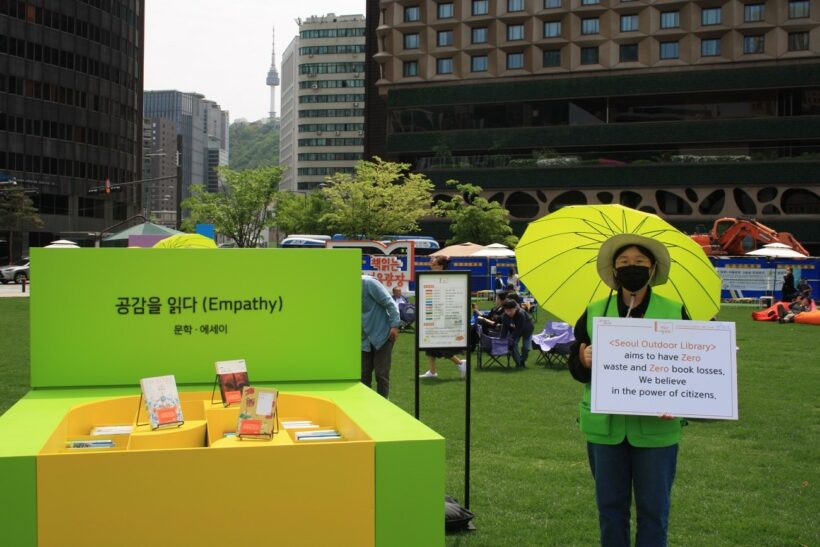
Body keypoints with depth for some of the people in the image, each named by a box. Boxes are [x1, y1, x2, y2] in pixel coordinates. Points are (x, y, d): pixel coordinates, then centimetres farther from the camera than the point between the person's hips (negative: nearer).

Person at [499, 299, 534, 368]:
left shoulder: (521, 314, -40)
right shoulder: (505, 316, -23)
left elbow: (520, 329, -36)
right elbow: (504, 328, -15)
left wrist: (512, 338, -37)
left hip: (526, 330, -4)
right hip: (514, 330, 4)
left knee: (526, 347, -8)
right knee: (513, 344, -12)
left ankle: (522, 362, 16)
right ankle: (518, 363, 0)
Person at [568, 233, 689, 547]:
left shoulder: (674, 313, 1)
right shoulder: (594, 313, 4)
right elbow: (575, 369, 4)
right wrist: (584, 361, -19)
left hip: (656, 429, -1)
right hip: (605, 428, 1)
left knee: (653, 510, 8)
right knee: (610, 508, 12)